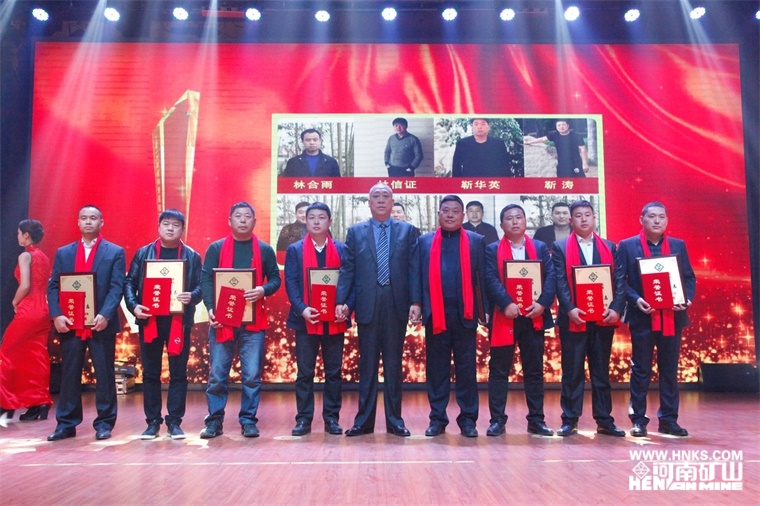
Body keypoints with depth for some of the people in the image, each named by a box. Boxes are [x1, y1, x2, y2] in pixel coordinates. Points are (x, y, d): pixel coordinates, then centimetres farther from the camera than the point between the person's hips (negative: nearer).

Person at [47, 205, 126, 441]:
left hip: (101, 323, -2)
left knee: (104, 374, 3)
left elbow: (117, 287, -5)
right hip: (69, 323, 3)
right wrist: (56, 315, -8)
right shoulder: (63, 252, 13)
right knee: (69, 375, 7)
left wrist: (105, 314, -18)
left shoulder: (115, 252, 4)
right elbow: (53, 286, 7)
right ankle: (66, 423, 17)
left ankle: (104, 423, 12)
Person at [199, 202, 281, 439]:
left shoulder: (265, 250, 8)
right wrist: (211, 308, -13)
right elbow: (206, 279, 1)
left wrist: (263, 290, -13)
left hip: (253, 321, 1)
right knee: (217, 374, 3)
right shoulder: (216, 248, 6)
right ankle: (214, 421, 15)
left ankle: (248, 420, 13)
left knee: (252, 374, 1)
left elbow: (275, 278, 9)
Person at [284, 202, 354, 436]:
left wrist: (346, 307, -13)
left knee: (334, 372, 7)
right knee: (305, 372, 4)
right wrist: (302, 309, -15)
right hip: (306, 320, -1)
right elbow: (291, 283, -1)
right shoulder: (295, 250, 7)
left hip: (335, 321, 1)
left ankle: (331, 418, 16)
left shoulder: (342, 249, 8)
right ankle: (303, 419, 13)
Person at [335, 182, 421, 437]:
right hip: (367, 306, 0)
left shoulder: (408, 231, 8)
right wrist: (341, 301, -5)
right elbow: (347, 269, 5)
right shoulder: (356, 232, 9)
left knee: (394, 364, 7)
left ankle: (395, 420, 16)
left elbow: (414, 269, 2)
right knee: (367, 364, 6)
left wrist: (415, 302, -7)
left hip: (397, 305, 0)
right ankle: (364, 420, 15)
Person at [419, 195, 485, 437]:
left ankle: (468, 418, 15)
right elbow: (419, 276, 5)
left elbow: (482, 277, 4)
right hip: (435, 314, 1)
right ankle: (437, 418, 16)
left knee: (466, 368, 6)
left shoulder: (476, 241, 8)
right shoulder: (424, 242, 10)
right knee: (436, 368, 7)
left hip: (465, 314, 0)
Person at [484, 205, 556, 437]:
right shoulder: (492, 250, 5)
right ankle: (497, 420, 8)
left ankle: (536, 420, 18)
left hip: (534, 317, 2)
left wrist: (542, 303, -14)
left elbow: (551, 277, 1)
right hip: (504, 318, -2)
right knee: (499, 370, 2)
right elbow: (491, 280, -7)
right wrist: (506, 304, -20)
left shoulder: (540, 248, 11)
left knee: (534, 370, 9)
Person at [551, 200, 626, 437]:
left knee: (601, 371, 10)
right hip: (574, 319, -2)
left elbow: (619, 280, 4)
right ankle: (570, 420, 10)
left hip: (604, 318, 3)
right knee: (572, 372, 3)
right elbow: (560, 282, -5)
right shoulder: (560, 248, 4)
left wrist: (616, 308, -10)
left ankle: (604, 420, 17)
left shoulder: (609, 247, 11)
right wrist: (569, 309, -17)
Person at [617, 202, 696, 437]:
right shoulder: (627, 246, 1)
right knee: (641, 369, 2)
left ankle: (669, 420, 18)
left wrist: (687, 299, -9)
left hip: (672, 316, 3)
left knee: (670, 369, 8)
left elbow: (689, 277, 9)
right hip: (643, 316, -3)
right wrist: (636, 300, -18)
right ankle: (638, 420, 10)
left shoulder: (678, 245, 10)